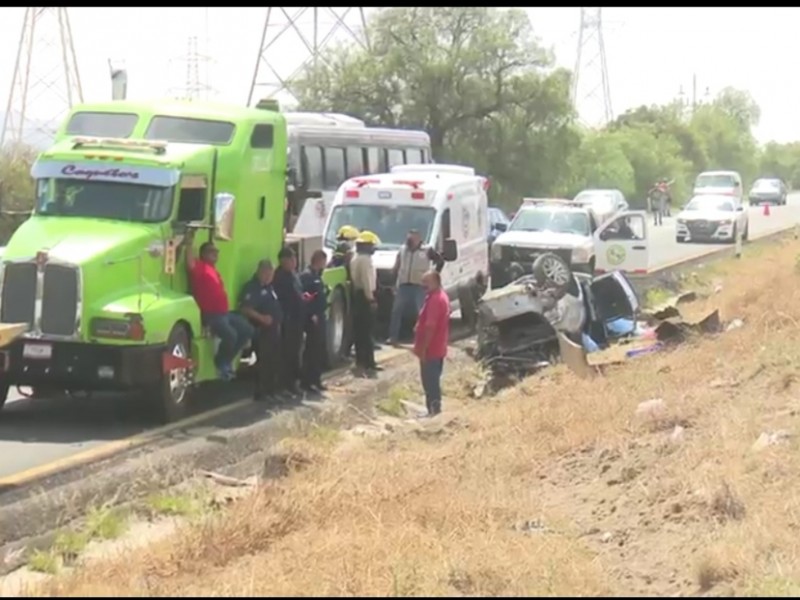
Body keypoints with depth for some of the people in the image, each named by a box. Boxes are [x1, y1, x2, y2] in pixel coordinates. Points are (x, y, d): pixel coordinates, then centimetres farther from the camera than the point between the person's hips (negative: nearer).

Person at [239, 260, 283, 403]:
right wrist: (261, 317, -29)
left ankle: (273, 390, 21)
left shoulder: (269, 287, 17)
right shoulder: (252, 288, -12)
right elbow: (245, 308, -23)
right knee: (263, 361, -9)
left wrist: (278, 321, 16)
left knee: (275, 361, 13)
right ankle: (261, 392, -5)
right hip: (261, 330, -9)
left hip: (274, 329, 9)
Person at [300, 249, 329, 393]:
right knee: (312, 350, -6)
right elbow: (304, 297, -21)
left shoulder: (317, 275, 16)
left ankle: (316, 380, 20)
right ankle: (307, 381, -2)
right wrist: (312, 314, -22)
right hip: (312, 318, -10)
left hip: (319, 317, 10)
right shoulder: (307, 275, -14)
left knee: (321, 350, 13)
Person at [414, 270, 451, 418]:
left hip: (430, 349, -10)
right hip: (437, 348, 10)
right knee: (432, 381, 16)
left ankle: (434, 411, 0)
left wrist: (423, 348, -22)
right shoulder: (441, 296, 12)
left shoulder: (434, 300, -21)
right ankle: (434, 411, 21)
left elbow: (430, 326, -25)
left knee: (430, 382, -4)